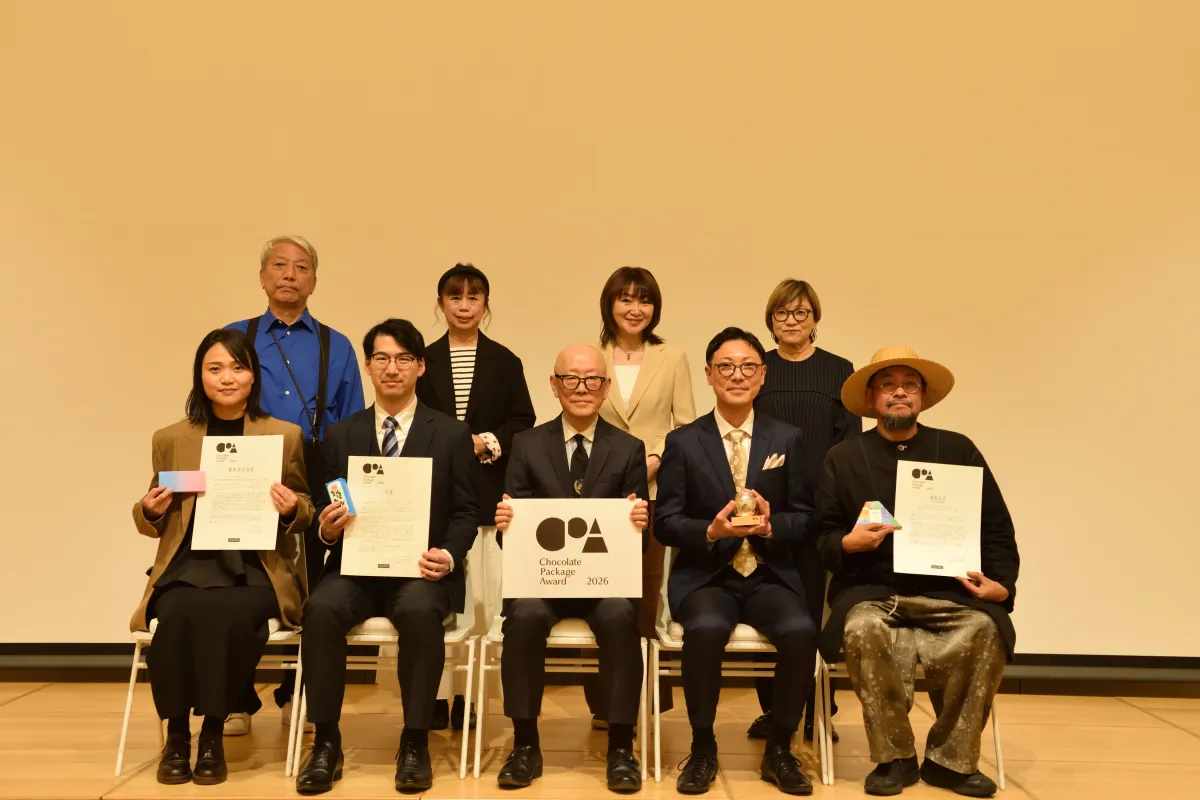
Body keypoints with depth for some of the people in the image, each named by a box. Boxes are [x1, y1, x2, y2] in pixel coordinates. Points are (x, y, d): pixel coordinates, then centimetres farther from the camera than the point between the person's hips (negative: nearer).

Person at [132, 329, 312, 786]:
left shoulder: (285, 435, 8)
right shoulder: (170, 439, 13)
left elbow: (305, 512, 13)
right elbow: (152, 524, 20)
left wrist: (291, 508, -11)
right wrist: (150, 510, -4)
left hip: (255, 570, -1)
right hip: (187, 566, 2)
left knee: (230, 613, -33)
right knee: (178, 614, -31)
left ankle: (213, 733, -13)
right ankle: (176, 733, -9)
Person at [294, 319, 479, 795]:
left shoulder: (451, 434, 6)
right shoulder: (341, 435, 12)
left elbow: (465, 512, 3)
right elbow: (325, 512, 11)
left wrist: (448, 555, -17)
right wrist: (327, 529, -13)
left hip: (422, 569, -2)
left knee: (420, 611, -34)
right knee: (320, 609, -29)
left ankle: (415, 742, -15)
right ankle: (326, 741, -12)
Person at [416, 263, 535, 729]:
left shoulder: (504, 362, 8)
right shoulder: (424, 361, 10)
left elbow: (523, 421, 4)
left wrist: (487, 441, -11)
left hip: (488, 492, 0)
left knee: (482, 595, -1)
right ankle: (436, 694, 8)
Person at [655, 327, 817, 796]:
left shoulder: (787, 439, 9)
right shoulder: (682, 442, 4)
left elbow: (805, 518, 6)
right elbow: (665, 523, 0)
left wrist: (771, 524, -16)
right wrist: (711, 531, -19)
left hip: (770, 576, 2)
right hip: (705, 577, -1)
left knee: (801, 631, -28)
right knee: (706, 629, -33)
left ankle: (779, 750, -2)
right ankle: (703, 748, -5)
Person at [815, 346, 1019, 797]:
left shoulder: (958, 450, 12)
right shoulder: (842, 459, 10)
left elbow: (997, 528, 10)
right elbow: (821, 536, 8)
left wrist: (1002, 583, -6)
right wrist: (847, 543, -14)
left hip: (949, 591, 1)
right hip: (872, 591, -1)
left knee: (984, 630, -30)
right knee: (864, 630, -34)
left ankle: (950, 759, -7)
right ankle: (895, 757, -9)